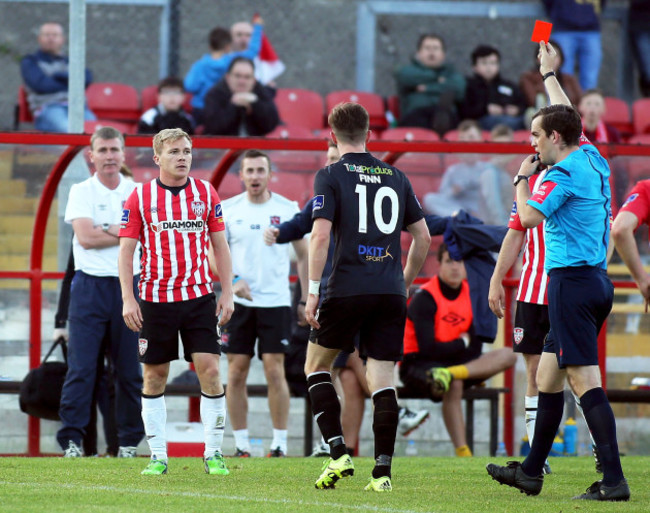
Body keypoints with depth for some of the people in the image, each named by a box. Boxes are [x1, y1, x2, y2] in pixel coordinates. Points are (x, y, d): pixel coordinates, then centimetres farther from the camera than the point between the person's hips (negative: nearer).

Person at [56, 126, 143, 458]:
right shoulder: (81, 192, 4)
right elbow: (85, 236, -9)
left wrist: (107, 231, -11)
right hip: (90, 285, -2)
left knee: (130, 368, 4)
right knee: (81, 366, -8)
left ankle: (129, 440, 12)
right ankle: (72, 439, -7)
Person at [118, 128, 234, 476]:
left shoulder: (206, 193, 5)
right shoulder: (140, 196, 0)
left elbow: (220, 246, 10)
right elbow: (126, 250, 1)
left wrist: (227, 294, 4)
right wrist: (128, 300, -6)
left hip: (199, 296, 1)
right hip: (155, 299, -1)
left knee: (209, 370, -8)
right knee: (154, 377, 3)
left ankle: (214, 454, 0)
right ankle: (158, 456, 11)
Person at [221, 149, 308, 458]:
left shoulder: (287, 209, 2)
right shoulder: (228, 209, 3)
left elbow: (304, 255, 8)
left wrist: (307, 299, 3)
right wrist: (233, 280, -12)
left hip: (276, 302, -1)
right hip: (238, 302, 1)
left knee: (275, 371, -6)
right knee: (236, 372, 1)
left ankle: (280, 444, 0)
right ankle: (240, 444, 8)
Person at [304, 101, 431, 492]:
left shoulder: (331, 176, -1)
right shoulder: (396, 177, 12)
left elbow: (321, 234, -11)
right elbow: (423, 236, 16)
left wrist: (313, 291, -8)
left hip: (347, 290, -3)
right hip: (390, 291, 3)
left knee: (317, 364, 14)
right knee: (382, 376, 4)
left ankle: (338, 454, 1)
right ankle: (383, 471, -5)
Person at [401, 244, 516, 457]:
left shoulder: (471, 294, 5)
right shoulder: (425, 298, -15)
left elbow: (474, 349, 5)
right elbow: (428, 349, -20)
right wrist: (462, 343, -7)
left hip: (455, 359, 7)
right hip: (418, 365, -7)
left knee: (508, 355, -13)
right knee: (454, 386, -40)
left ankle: (450, 374, -38)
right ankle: (462, 453, -39)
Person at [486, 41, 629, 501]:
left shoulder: (564, 174, -13)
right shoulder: (593, 160, 12)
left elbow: (529, 216, -19)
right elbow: (567, 116, 29)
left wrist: (523, 178, -1)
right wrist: (550, 74, 41)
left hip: (573, 282, -10)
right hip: (597, 281, 10)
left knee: (585, 380, -13)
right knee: (548, 375, 17)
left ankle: (614, 480, -19)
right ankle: (531, 471, 24)